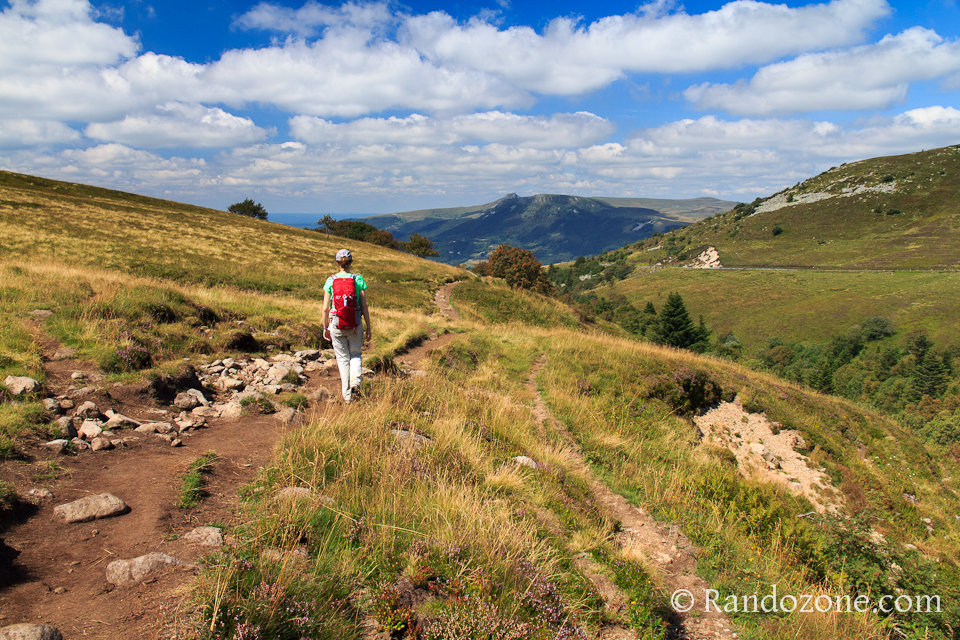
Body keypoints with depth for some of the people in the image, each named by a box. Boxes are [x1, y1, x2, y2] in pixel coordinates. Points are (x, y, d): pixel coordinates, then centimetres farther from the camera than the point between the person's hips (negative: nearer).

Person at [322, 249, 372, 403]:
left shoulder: (330, 280, -3)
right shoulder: (358, 279, -5)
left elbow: (325, 308, -2)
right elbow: (364, 307, -5)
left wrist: (325, 328, 10)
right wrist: (368, 328, 3)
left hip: (336, 326, 0)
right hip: (355, 326, 0)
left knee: (343, 358, 13)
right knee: (355, 354, 21)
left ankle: (347, 395, 14)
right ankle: (355, 383, -2)